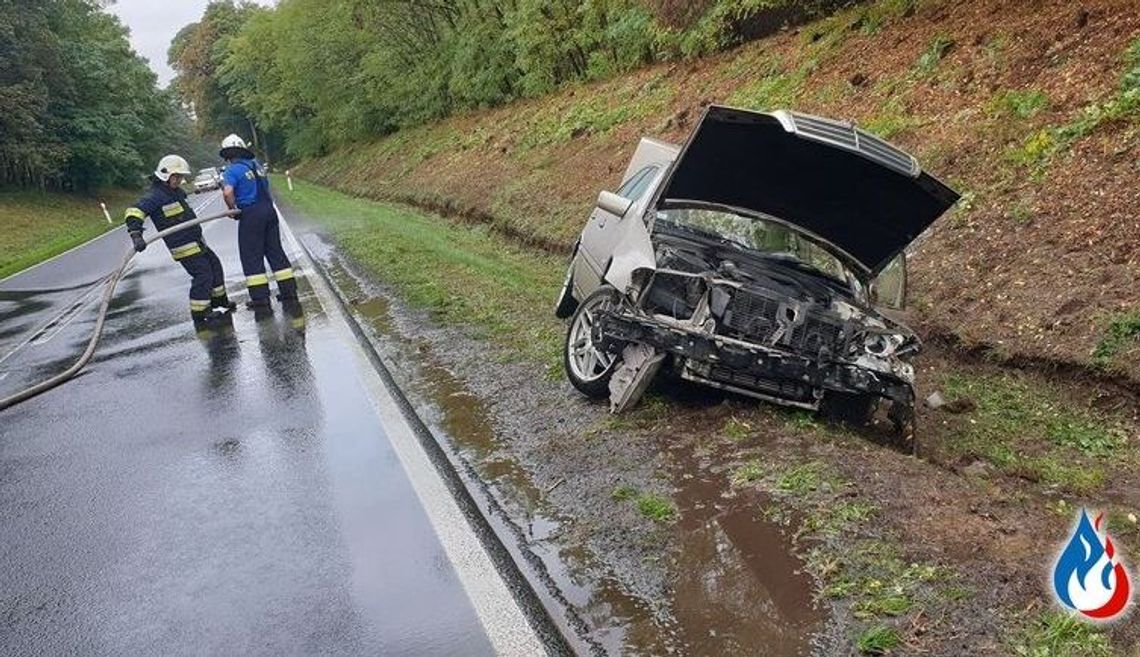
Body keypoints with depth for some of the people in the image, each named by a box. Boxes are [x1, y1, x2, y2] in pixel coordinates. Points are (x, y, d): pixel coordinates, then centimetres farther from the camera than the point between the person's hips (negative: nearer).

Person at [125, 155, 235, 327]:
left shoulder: (175, 192, 13)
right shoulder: (155, 195, -17)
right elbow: (134, 211, -29)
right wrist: (136, 235, -42)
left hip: (196, 242, 10)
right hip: (184, 247, -10)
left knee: (214, 265, 21)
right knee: (203, 275, -12)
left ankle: (219, 300, 40)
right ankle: (200, 316, -6)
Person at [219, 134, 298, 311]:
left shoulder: (232, 170, -7)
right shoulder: (256, 164, 12)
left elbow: (228, 192, -22)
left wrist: (233, 209, -6)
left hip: (251, 215, -6)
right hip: (269, 210, 6)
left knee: (252, 257, 3)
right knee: (276, 252, 12)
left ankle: (260, 300, 5)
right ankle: (289, 293, 14)